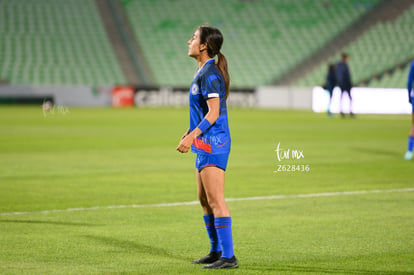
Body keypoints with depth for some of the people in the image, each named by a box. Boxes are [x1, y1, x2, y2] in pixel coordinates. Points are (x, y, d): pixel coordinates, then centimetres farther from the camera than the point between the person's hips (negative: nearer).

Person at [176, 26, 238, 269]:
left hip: (213, 143, -11)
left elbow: (214, 112, -21)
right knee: (204, 200, 16)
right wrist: (191, 131, 24)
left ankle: (228, 256, -9)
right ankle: (216, 251, 25)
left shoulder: (210, 74, -16)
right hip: (205, 144, 11)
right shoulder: (204, 71, 15)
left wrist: (192, 136, -23)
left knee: (216, 201, -10)